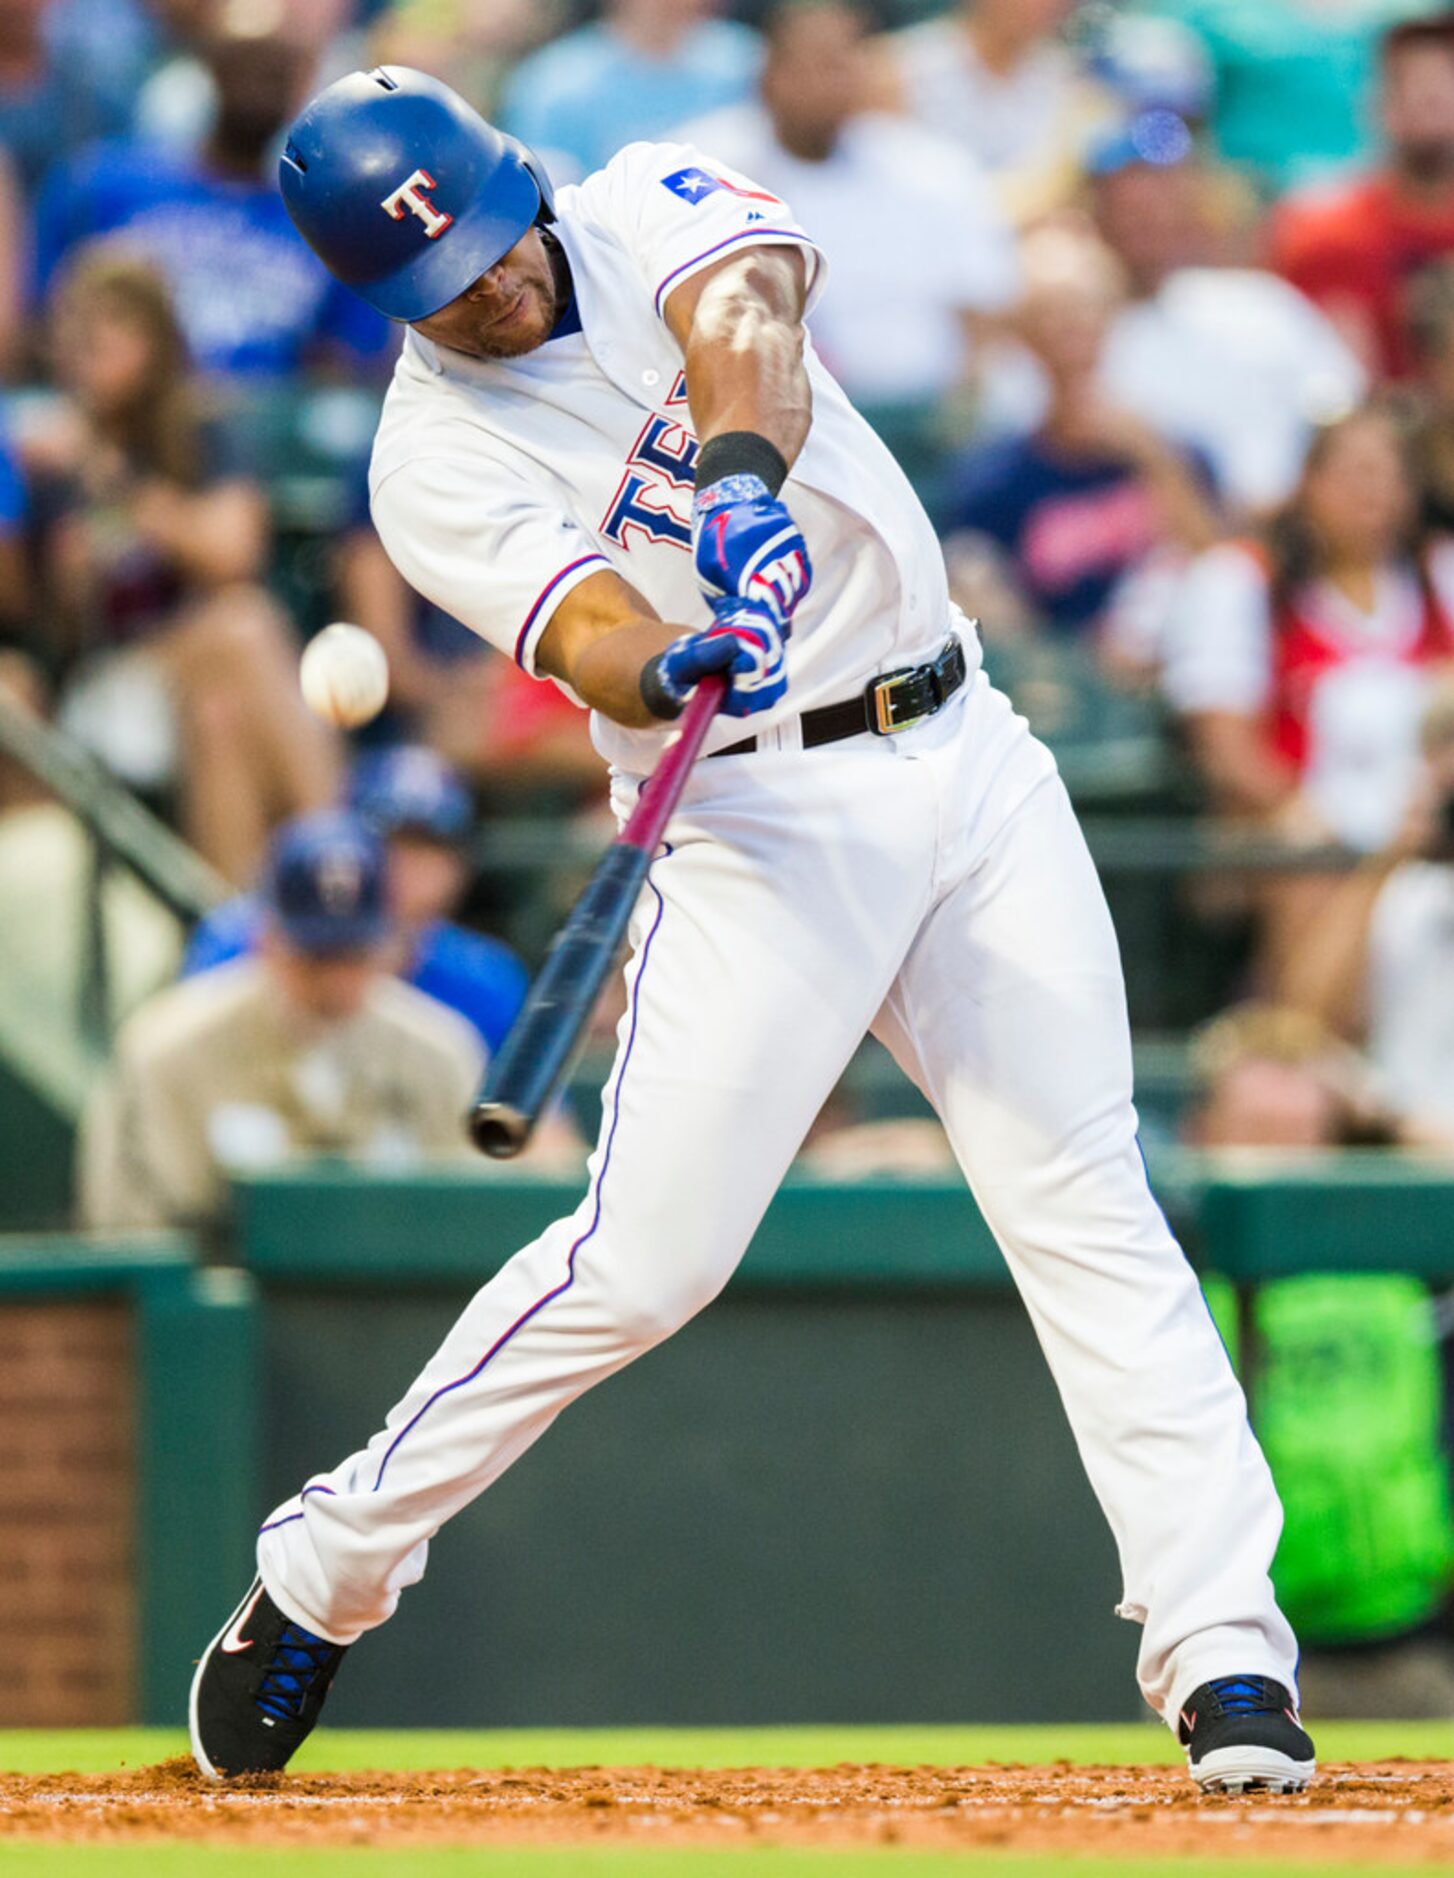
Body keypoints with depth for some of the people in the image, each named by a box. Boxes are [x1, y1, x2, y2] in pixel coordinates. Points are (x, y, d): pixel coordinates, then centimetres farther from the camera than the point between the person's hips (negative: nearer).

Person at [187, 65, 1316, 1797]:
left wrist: (743, 460, -42)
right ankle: (323, 1572, 9)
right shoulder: (435, 465, -6)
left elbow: (743, 314, -21)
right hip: (761, 822, -3)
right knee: (646, 1258, -9)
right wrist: (665, 670, -46)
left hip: (966, 757, 3)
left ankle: (1224, 1657, -8)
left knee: (1085, 1202, -5)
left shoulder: (645, 208, 2)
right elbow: (584, 637, -23)